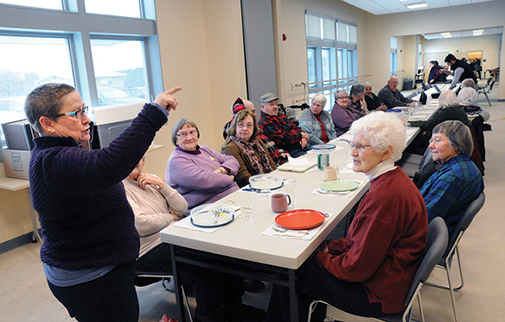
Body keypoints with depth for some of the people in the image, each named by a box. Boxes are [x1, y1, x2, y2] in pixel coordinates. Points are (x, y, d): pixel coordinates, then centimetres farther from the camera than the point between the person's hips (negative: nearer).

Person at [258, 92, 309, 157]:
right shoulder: (264, 123, -9)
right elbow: (281, 139, -17)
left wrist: (304, 138, -3)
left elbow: (296, 128, 20)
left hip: (301, 147, 9)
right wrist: (301, 135, -6)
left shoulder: (281, 116, 19)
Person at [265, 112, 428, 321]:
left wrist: (323, 258, -9)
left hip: (378, 293, -9)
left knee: (289, 274, 0)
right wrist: (330, 247, 2)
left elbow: (358, 267, -25)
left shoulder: (384, 196, -30)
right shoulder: (394, 180, 2)